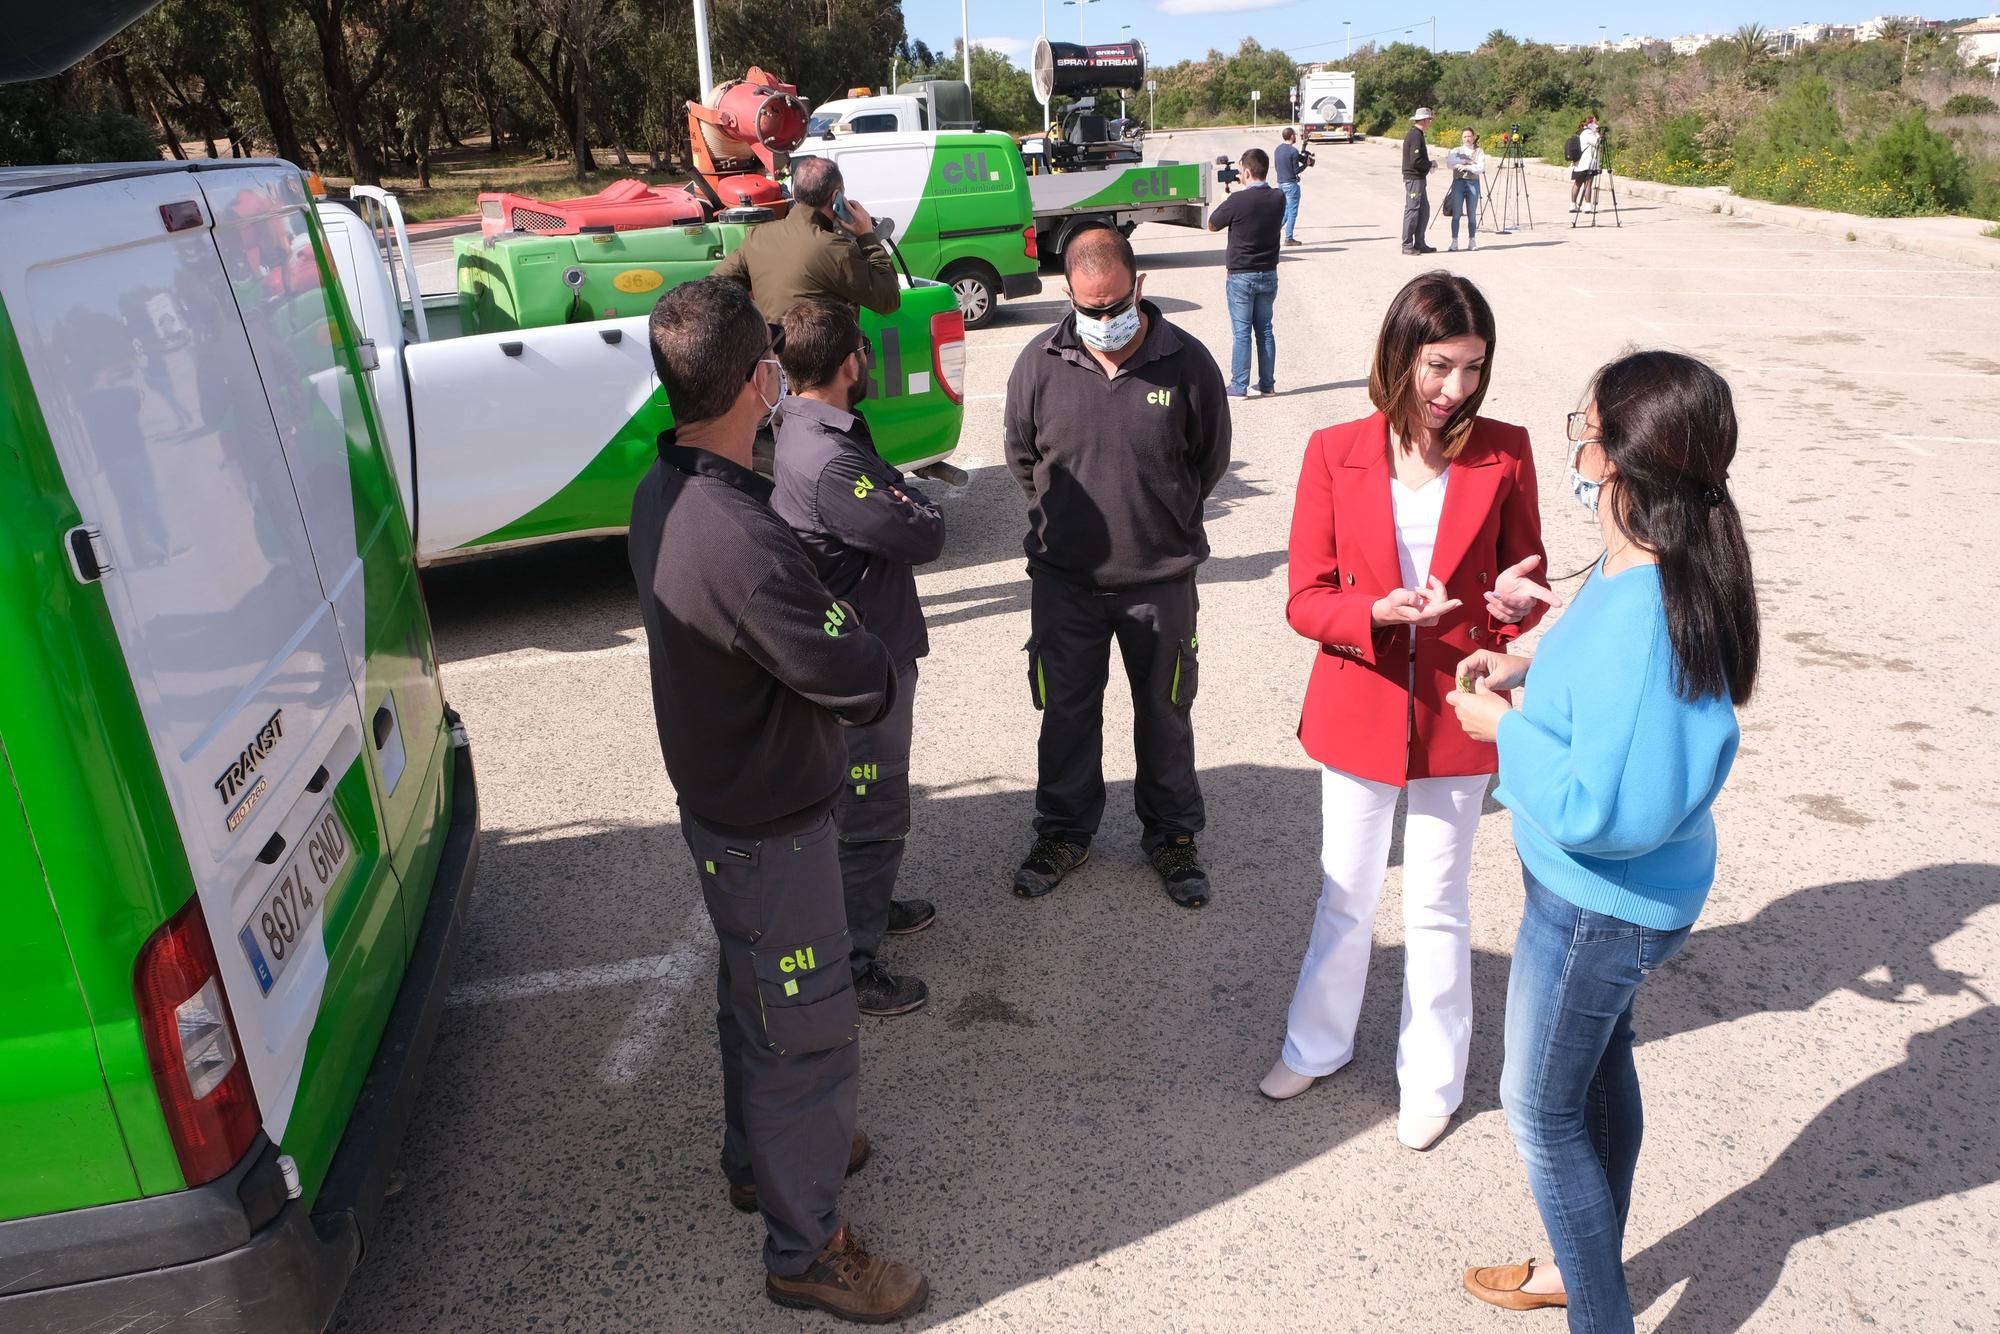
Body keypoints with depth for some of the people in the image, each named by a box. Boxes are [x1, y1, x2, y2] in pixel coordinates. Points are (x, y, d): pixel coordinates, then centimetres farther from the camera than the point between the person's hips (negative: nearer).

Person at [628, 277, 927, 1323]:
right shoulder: (739, 540, -35)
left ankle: (760, 1157, 50)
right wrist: (872, 656, -9)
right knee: (810, 1033, 8)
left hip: (718, 804, 9)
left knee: (751, 998, 27)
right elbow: (864, 687, -29)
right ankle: (807, 1249, 27)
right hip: (771, 831, -9)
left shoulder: (663, 493, -4)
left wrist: (823, 624, -9)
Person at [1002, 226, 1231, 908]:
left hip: (1161, 577, -1)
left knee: (1165, 712, 13)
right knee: (1066, 710, 13)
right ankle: (1064, 831, 33)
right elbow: (1021, 457, 9)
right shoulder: (1040, 364, -7)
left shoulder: (1188, 363, -10)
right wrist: (1067, 521, 11)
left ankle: (1172, 834, 31)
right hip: (1064, 577, 1)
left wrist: (1163, 523, 11)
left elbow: (1210, 461, 5)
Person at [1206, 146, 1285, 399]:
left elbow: (1212, 226, -5)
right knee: (1265, 330, 13)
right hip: (1268, 274, 5)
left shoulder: (1238, 201, -19)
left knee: (1242, 332, 0)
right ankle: (1267, 384, 17)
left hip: (1241, 276, -5)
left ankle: (1239, 387, 3)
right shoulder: (1278, 199, -2)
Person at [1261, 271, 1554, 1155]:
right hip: (1358, 710, 0)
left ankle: (1431, 1076, 34)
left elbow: (1524, 578, 3)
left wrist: (1514, 600, -21)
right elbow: (1306, 600, -8)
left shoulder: (1504, 453, -7)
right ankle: (1318, 1045, 41)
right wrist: (1382, 610, -27)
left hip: (1456, 717, 0)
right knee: (1345, 896, 18)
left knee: (1436, 906, 14)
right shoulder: (1335, 453, -8)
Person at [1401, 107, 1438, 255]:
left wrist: (1428, 164, 10)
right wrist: (1430, 164, -7)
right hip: (1414, 178, -10)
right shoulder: (1416, 136, -16)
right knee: (1412, 210, -6)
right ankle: (1407, 246, -2)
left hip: (1419, 179, 10)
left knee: (1424, 210, 12)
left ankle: (1419, 244, 15)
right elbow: (1416, 161, -22)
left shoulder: (1416, 135, 16)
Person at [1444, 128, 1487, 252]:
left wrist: (1467, 166, -16)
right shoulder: (1456, 151, 12)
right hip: (1458, 182, 0)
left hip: (1473, 183, 0)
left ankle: (1472, 241, 8)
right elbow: (1449, 162, -8)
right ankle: (1454, 241, -2)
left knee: (1472, 215, 1)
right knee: (1456, 214, -5)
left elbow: (1481, 168, -5)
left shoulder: (1479, 151, 10)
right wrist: (1465, 161, -12)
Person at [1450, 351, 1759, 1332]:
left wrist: (1505, 730, -20)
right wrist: (1529, 676, 0)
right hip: (1613, 892, 10)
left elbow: (1601, 810, -34)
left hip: (1600, 905, -10)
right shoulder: (1641, 574, -4)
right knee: (1600, 1072, 26)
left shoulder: (1641, 618, -34)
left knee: (1541, 1111, 9)